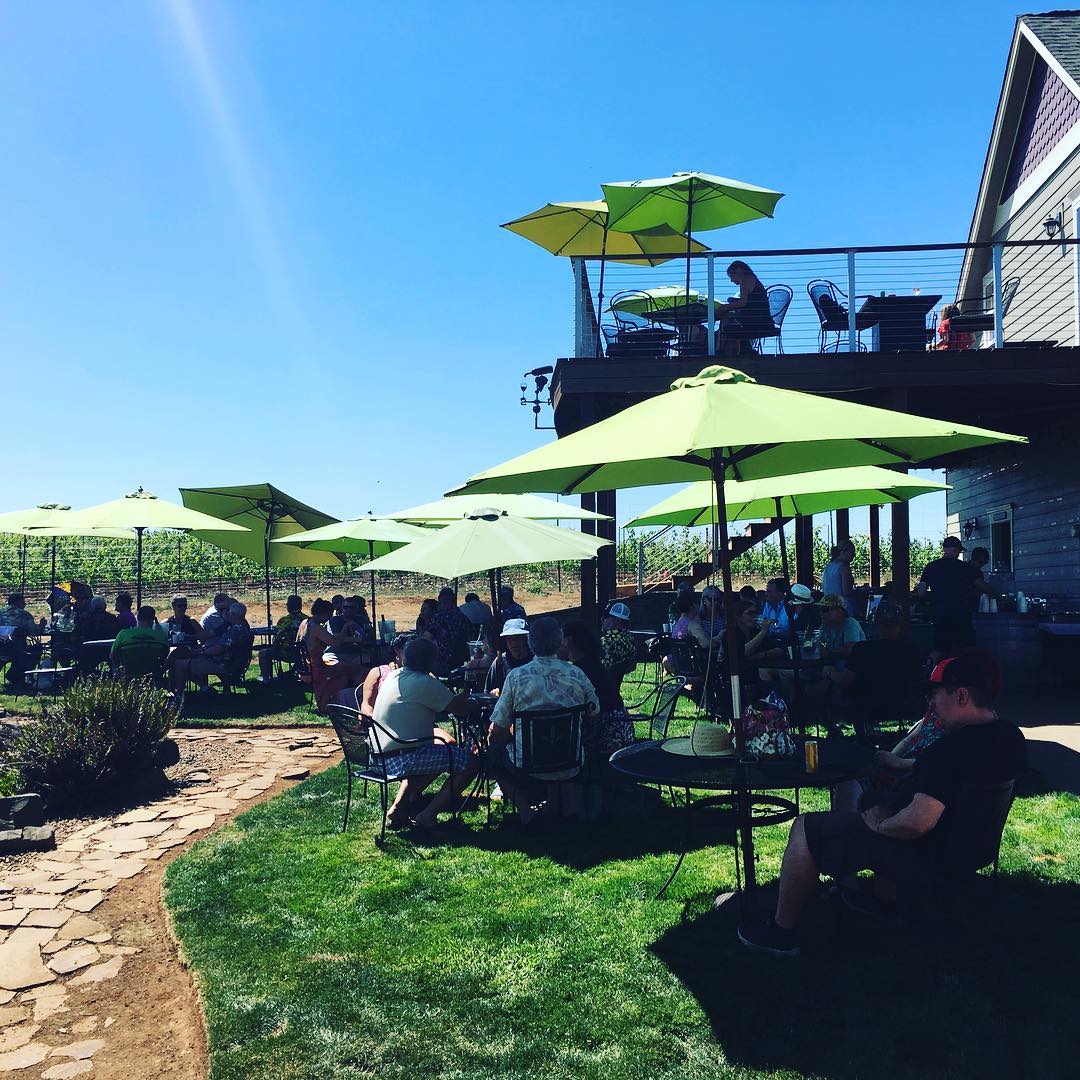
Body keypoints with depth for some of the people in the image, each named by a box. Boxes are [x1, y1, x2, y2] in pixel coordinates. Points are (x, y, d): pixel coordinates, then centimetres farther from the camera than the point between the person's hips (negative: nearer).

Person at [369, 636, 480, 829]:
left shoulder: (393, 676, 12)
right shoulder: (424, 683, -16)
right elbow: (462, 709, -11)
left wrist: (459, 697, 22)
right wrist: (476, 703, 10)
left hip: (379, 755, 9)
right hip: (399, 758, -9)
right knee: (470, 762, -3)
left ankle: (399, 807, 21)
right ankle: (427, 816, 1)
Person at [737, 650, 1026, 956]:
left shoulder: (953, 747, -32)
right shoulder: (1011, 735, -1)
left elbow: (917, 822, -37)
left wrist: (879, 825, -16)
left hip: (923, 854, -10)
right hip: (964, 839, 10)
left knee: (804, 829, 0)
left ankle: (781, 933, 12)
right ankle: (884, 899, 39)